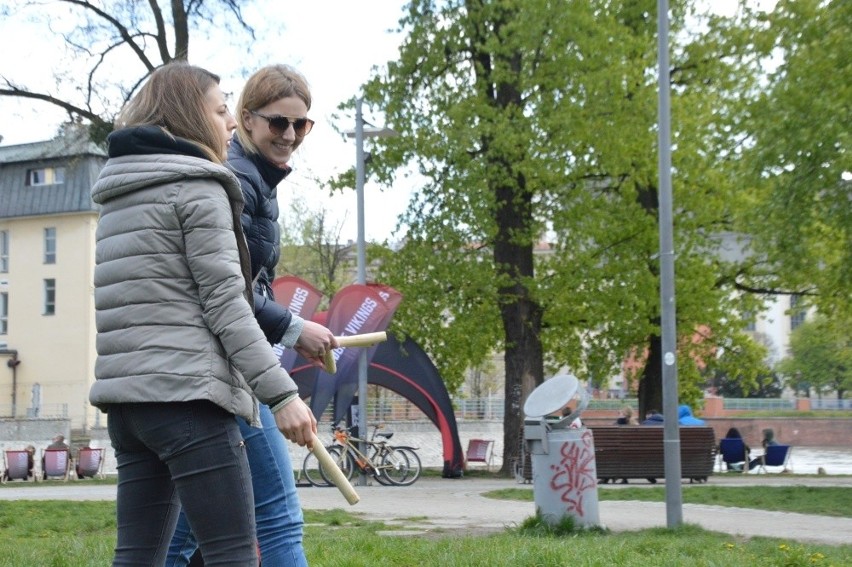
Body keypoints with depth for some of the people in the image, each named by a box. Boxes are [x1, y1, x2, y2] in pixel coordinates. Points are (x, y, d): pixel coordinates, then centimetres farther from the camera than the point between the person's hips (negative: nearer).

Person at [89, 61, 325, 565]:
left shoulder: (119, 195, 21)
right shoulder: (198, 187, -4)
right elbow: (224, 303, -11)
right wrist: (282, 393, -13)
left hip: (126, 397, 9)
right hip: (186, 392, -9)